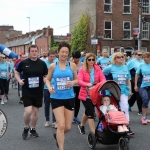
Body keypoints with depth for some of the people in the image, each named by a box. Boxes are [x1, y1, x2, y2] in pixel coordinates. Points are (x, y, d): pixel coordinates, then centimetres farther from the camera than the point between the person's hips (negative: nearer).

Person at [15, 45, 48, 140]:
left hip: (38, 92, 2)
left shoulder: (42, 63, -2)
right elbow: (17, 72, 9)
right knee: (28, 111, -12)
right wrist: (19, 80, -8)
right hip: (27, 92, -2)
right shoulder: (24, 63, -5)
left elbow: (46, 76, 6)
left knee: (35, 111, 11)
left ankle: (33, 129, 31)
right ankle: (26, 128, 15)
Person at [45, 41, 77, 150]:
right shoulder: (53, 66, -2)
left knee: (68, 127, 10)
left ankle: (57, 136, 44)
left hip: (69, 98, 2)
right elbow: (48, 79, 7)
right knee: (61, 125, -9)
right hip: (56, 98, -2)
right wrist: (49, 87, -14)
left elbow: (77, 79, 8)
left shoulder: (72, 65, 0)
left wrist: (73, 83, -14)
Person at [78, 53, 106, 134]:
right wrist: (87, 84, -40)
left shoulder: (98, 68, 0)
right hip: (85, 94, -4)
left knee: (88, 111, 20)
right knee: (91, 113, -5)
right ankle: (94, 133, 1)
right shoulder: (82, 70, -9)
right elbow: (79, 81, -21)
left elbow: (102, 78, -10)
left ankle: (81, 125, 45)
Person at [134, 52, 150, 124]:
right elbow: (137, 75, 5)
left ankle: (144, 117, 23)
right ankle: (144, 117, -4)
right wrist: (135, 85, 3)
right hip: (142, 86, -2)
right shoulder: (141, 65, -1)